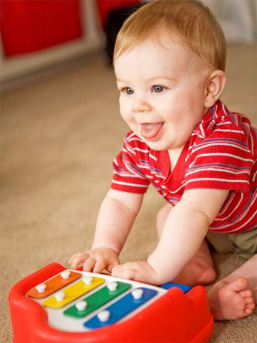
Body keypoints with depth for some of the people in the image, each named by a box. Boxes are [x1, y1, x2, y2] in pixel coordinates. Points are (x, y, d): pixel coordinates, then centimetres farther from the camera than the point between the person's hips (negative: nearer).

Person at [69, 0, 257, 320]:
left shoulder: (221, 141, -41)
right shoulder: (138, 145, -18)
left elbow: (195, 213, -50)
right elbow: (119, 202, -18)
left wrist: (156, 269, -56)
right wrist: (104, 249, -36)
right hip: (217, 226, 7)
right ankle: (200, 266, -13)